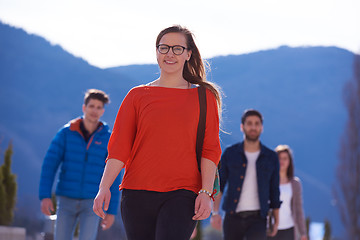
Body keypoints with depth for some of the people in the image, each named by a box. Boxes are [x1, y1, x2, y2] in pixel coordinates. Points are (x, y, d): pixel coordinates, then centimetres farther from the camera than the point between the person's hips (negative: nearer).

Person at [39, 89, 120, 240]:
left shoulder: (108, 139, -1)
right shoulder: (66, 133, -2)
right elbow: (49, 165, -5)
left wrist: (112, 210, -2)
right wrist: (45, 196, -16)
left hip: (91, 203, -1)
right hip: (66, 200, 1)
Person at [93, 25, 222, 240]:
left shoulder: (203, 97, 9)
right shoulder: (137, 96, 11)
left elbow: (210, 150, 6)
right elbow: (119, 147, 6)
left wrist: (205, 192, -7)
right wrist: (104, 187, -7)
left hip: (182, 196, -2)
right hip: (137, 194, 2)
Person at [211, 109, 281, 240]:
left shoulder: (271, 157, 7)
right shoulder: (230, 153, 5)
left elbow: (274, 191, 12)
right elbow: (219, 185, 5)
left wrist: (276, 220, 11)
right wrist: (215, 213, -4)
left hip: (257, 219, -1)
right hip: (233, 217, 1)